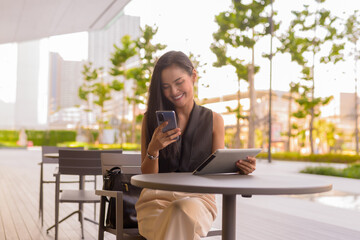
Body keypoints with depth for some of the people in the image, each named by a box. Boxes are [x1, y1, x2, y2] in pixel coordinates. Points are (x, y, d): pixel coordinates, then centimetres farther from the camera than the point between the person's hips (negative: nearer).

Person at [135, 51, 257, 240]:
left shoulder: (213, 120, 10)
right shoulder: (151, 119, 8)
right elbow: (147, 175, 5)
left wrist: (238, 168, -14)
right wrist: (153, 149, -16)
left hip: (199, 197, 0)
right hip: (158, 196, 0)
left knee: (185, 210, -37)